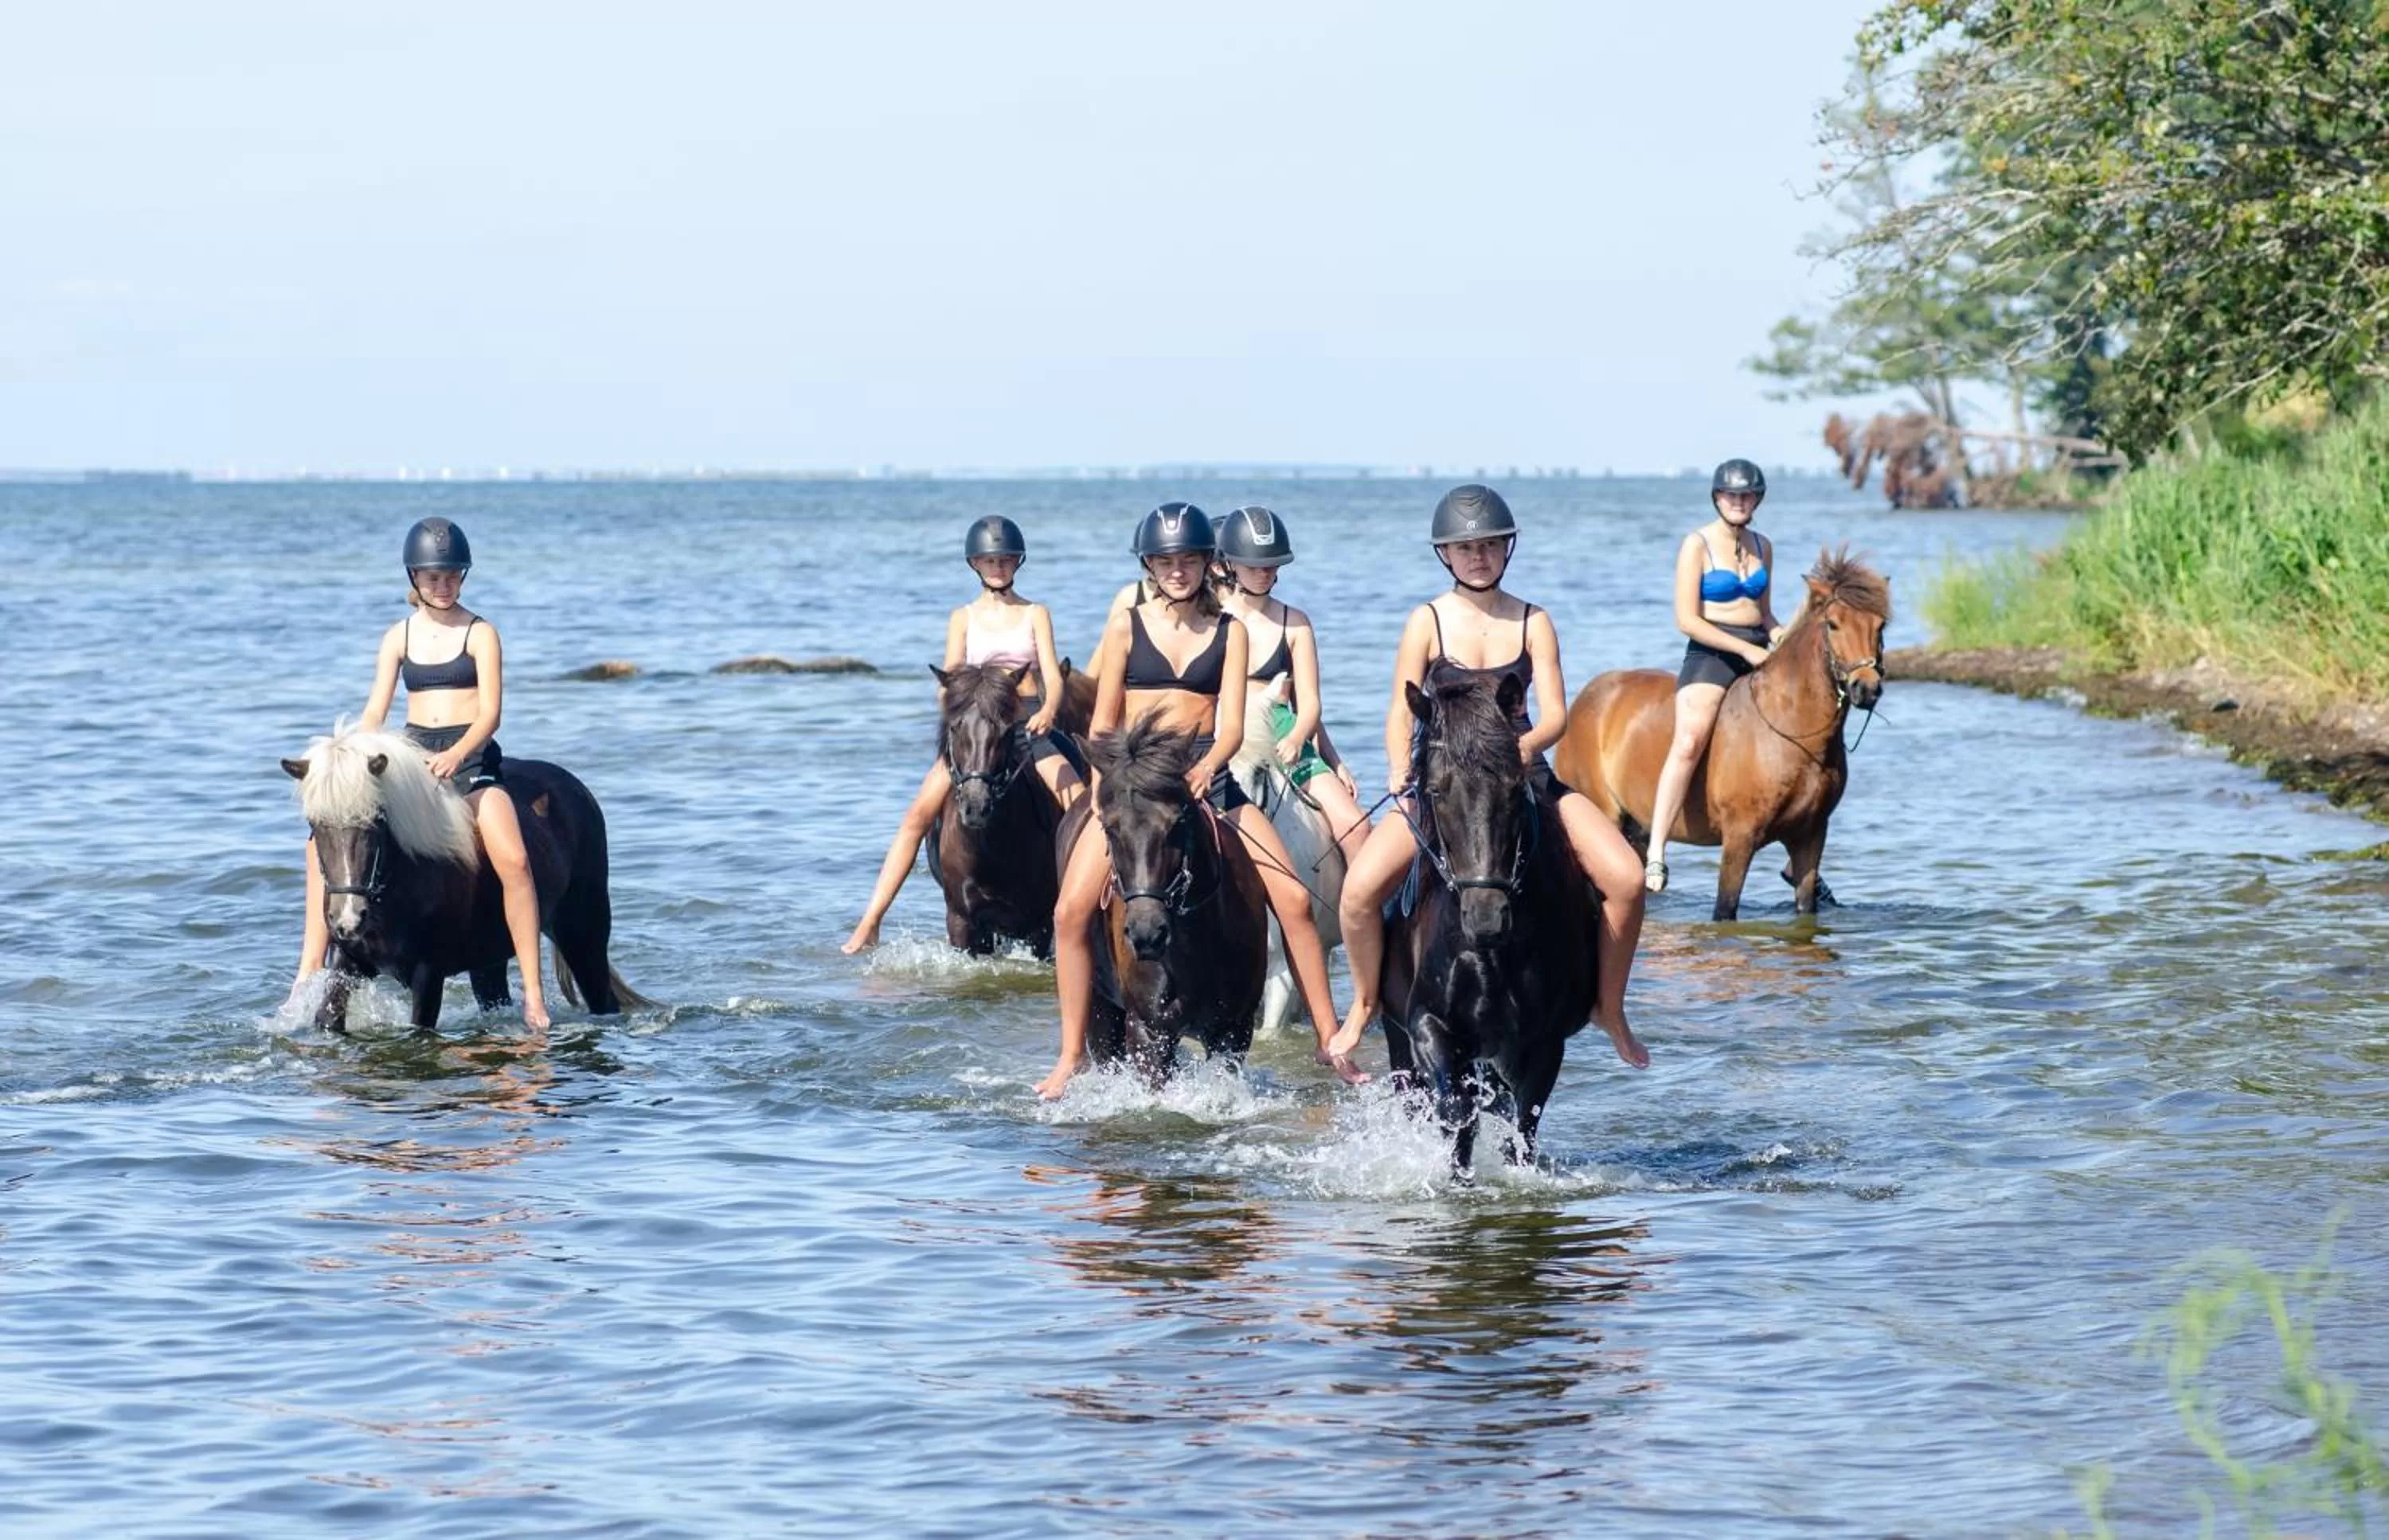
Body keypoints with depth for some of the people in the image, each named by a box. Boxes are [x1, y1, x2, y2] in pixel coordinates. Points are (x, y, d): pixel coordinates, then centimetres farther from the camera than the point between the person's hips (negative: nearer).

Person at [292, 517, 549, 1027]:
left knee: (512, 858, -28)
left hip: (471, 757, -4)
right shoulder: (399, 637, 11)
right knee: (326, 837, -11)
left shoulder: (480, 634, 0)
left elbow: (490, 713, -9)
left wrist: (456, 757, -27)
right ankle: (310, 970, -6)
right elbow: (375, 711, 8)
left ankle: (533, 994, -26)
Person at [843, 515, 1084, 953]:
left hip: (1031, 724, 0)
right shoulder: (963, 618, 11)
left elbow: (1052, 675, -1)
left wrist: (1049, 711, -24)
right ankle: (870, 923, -18)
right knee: (919, 814, -16)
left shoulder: (1035, 615, 10)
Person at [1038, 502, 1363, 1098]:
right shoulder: (1127, 627, 4)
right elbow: (1104, 723, 5)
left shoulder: (1230, 632, 6)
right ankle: (1072, 1054, -5)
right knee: (1071, 911, -16)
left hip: (1206, 777, 1)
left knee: (1294, 898, -10)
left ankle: (1330, 1042, -1)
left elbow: (1232, 724, -3)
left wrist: (1206, 769, -23)